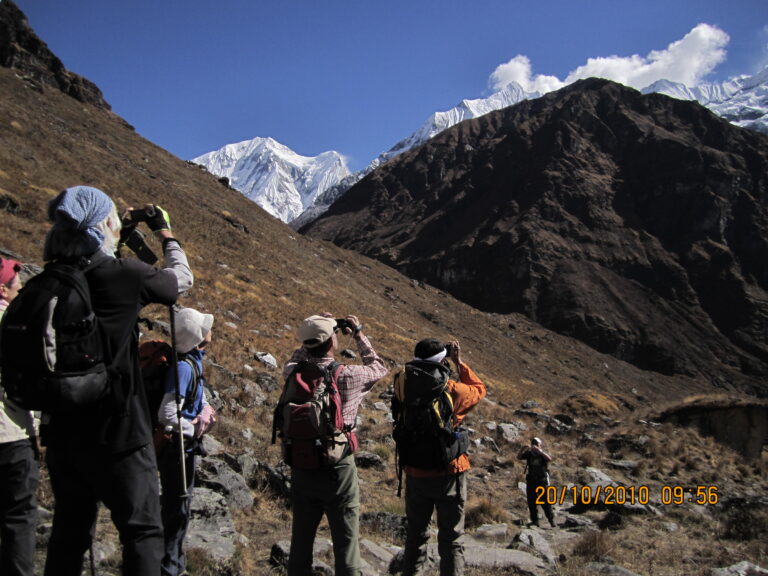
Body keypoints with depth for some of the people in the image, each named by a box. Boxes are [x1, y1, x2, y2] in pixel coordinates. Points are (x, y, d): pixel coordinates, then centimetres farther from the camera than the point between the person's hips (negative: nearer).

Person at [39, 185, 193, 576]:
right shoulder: (125, 275, -14)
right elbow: (182, 279, 5)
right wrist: (166, 234, 20)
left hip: (62, 430, 6)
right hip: (117, 432, -6)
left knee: (69, 532, 17)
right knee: (142, 531, 6)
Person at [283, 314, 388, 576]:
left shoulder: (293, 374, -8)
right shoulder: (348, 376, -17)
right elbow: (379, 368, 5)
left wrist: (312, 334, 16)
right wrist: (359, 334, 14)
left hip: (301, 468, 4)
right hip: (337, 468, -4)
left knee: (301, 537, 17)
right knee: (345, 540, 7)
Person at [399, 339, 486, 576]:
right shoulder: (452, 390, -16)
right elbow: (479, 389, 4)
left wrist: (422, 361, 6)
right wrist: (459, 362, 8)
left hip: (415, 473, 3)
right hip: (449, 472, -3)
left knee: (415, 534, 19)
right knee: (451, 539, 7)